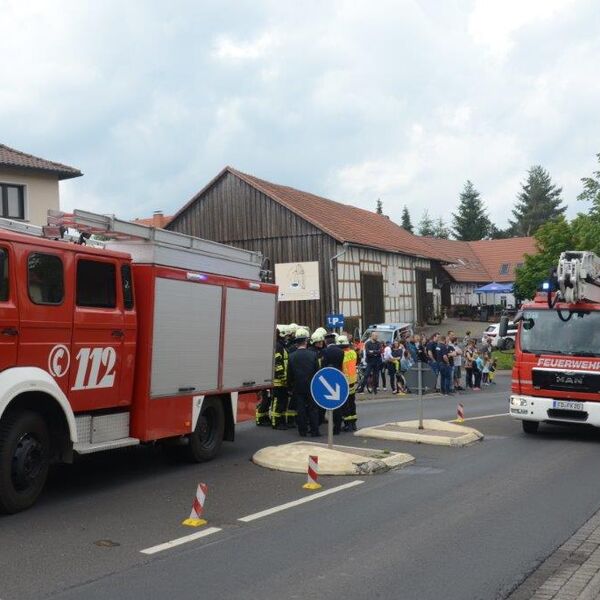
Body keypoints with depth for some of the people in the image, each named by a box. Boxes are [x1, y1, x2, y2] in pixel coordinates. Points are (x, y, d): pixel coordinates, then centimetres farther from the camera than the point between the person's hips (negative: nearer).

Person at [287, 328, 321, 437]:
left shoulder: (292, 356, -6)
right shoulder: (313, 355, -8)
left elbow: (289, 375, 0)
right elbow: (317, 372, -2)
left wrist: (290, 388, 10)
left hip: (297, 388, 1)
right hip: (311, 387, -1)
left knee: (300, 410, 7)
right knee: (312, 409, 7)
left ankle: (302, 431, 9)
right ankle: (314, 431, 7)